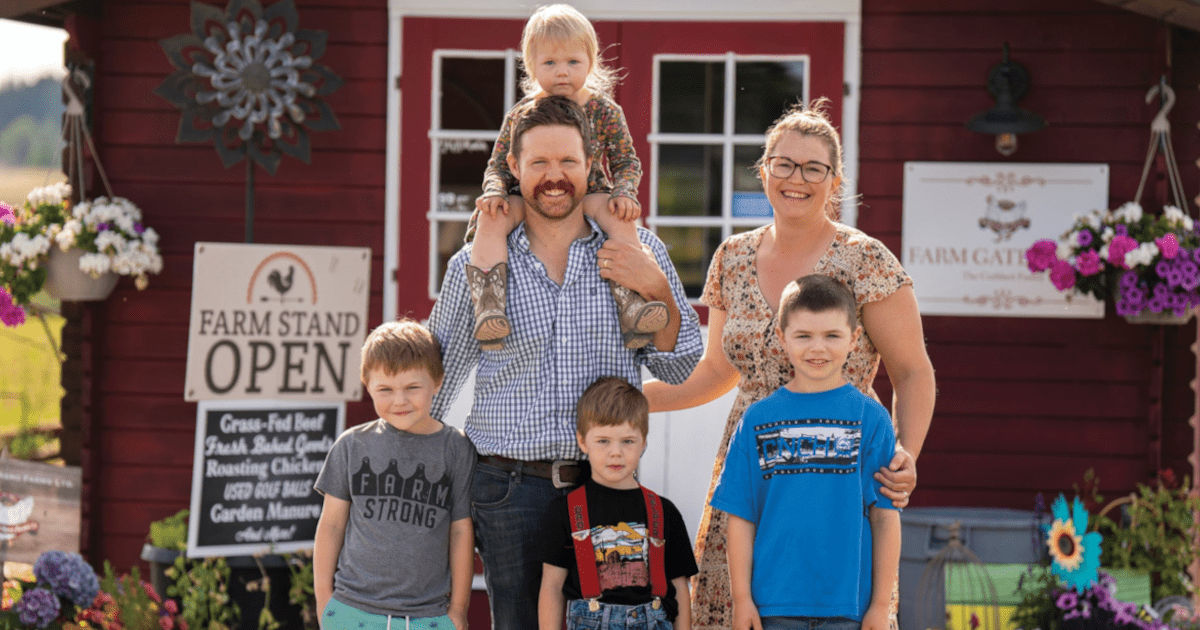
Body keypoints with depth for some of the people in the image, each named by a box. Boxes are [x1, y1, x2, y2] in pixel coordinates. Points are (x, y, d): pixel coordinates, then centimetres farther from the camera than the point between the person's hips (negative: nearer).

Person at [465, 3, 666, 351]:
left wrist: (624, 192, -16)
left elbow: (626, 162, 7)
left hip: (588, 197, 0)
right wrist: (495, 191, -15)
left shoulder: (605, 112, 4)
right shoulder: (521, 114, 4)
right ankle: (489, 308, -40)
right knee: (491, 218, -31)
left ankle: (630, 309, -39)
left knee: (622, 217, -33)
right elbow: (499, 164, 8)